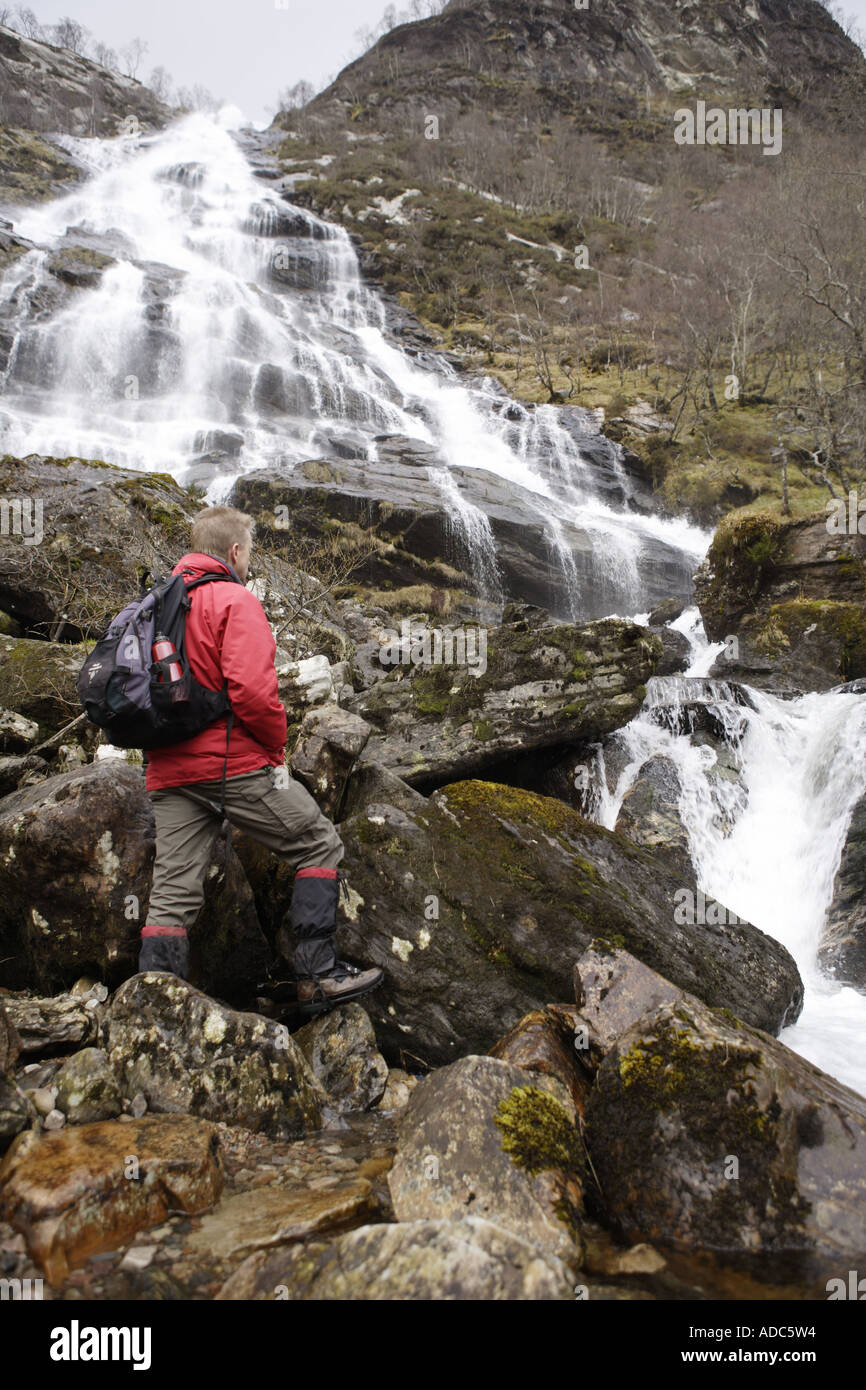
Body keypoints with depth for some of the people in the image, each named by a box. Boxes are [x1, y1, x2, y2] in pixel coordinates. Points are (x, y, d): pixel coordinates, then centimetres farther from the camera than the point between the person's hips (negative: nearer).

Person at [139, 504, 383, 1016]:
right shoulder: (235, 601, -6)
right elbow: (251, 688, -18)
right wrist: (277, 748, -5)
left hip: (170, 772, 8)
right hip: (235, 763, -7)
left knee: (172, 895, 5)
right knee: (319, 845, 5)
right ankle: (319, 974, 3)